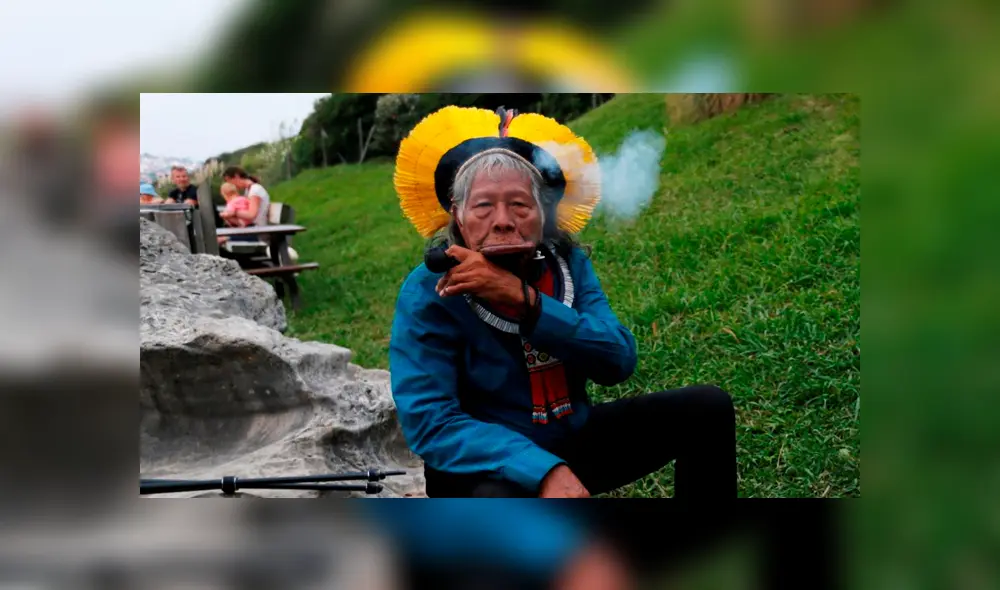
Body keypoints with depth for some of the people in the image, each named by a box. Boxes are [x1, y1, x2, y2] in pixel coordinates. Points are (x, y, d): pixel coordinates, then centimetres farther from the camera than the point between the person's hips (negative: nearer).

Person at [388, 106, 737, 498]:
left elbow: (619, 361, -18)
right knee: (493, 496, -40)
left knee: (708, 406, -3)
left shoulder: (568, 263, -6)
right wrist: (545, 471, -36)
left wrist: (521, 297, -30)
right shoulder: (428, 294, -18)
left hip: (574, 440, 5)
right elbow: (431, 423, -24)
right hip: (487, 465, -5)